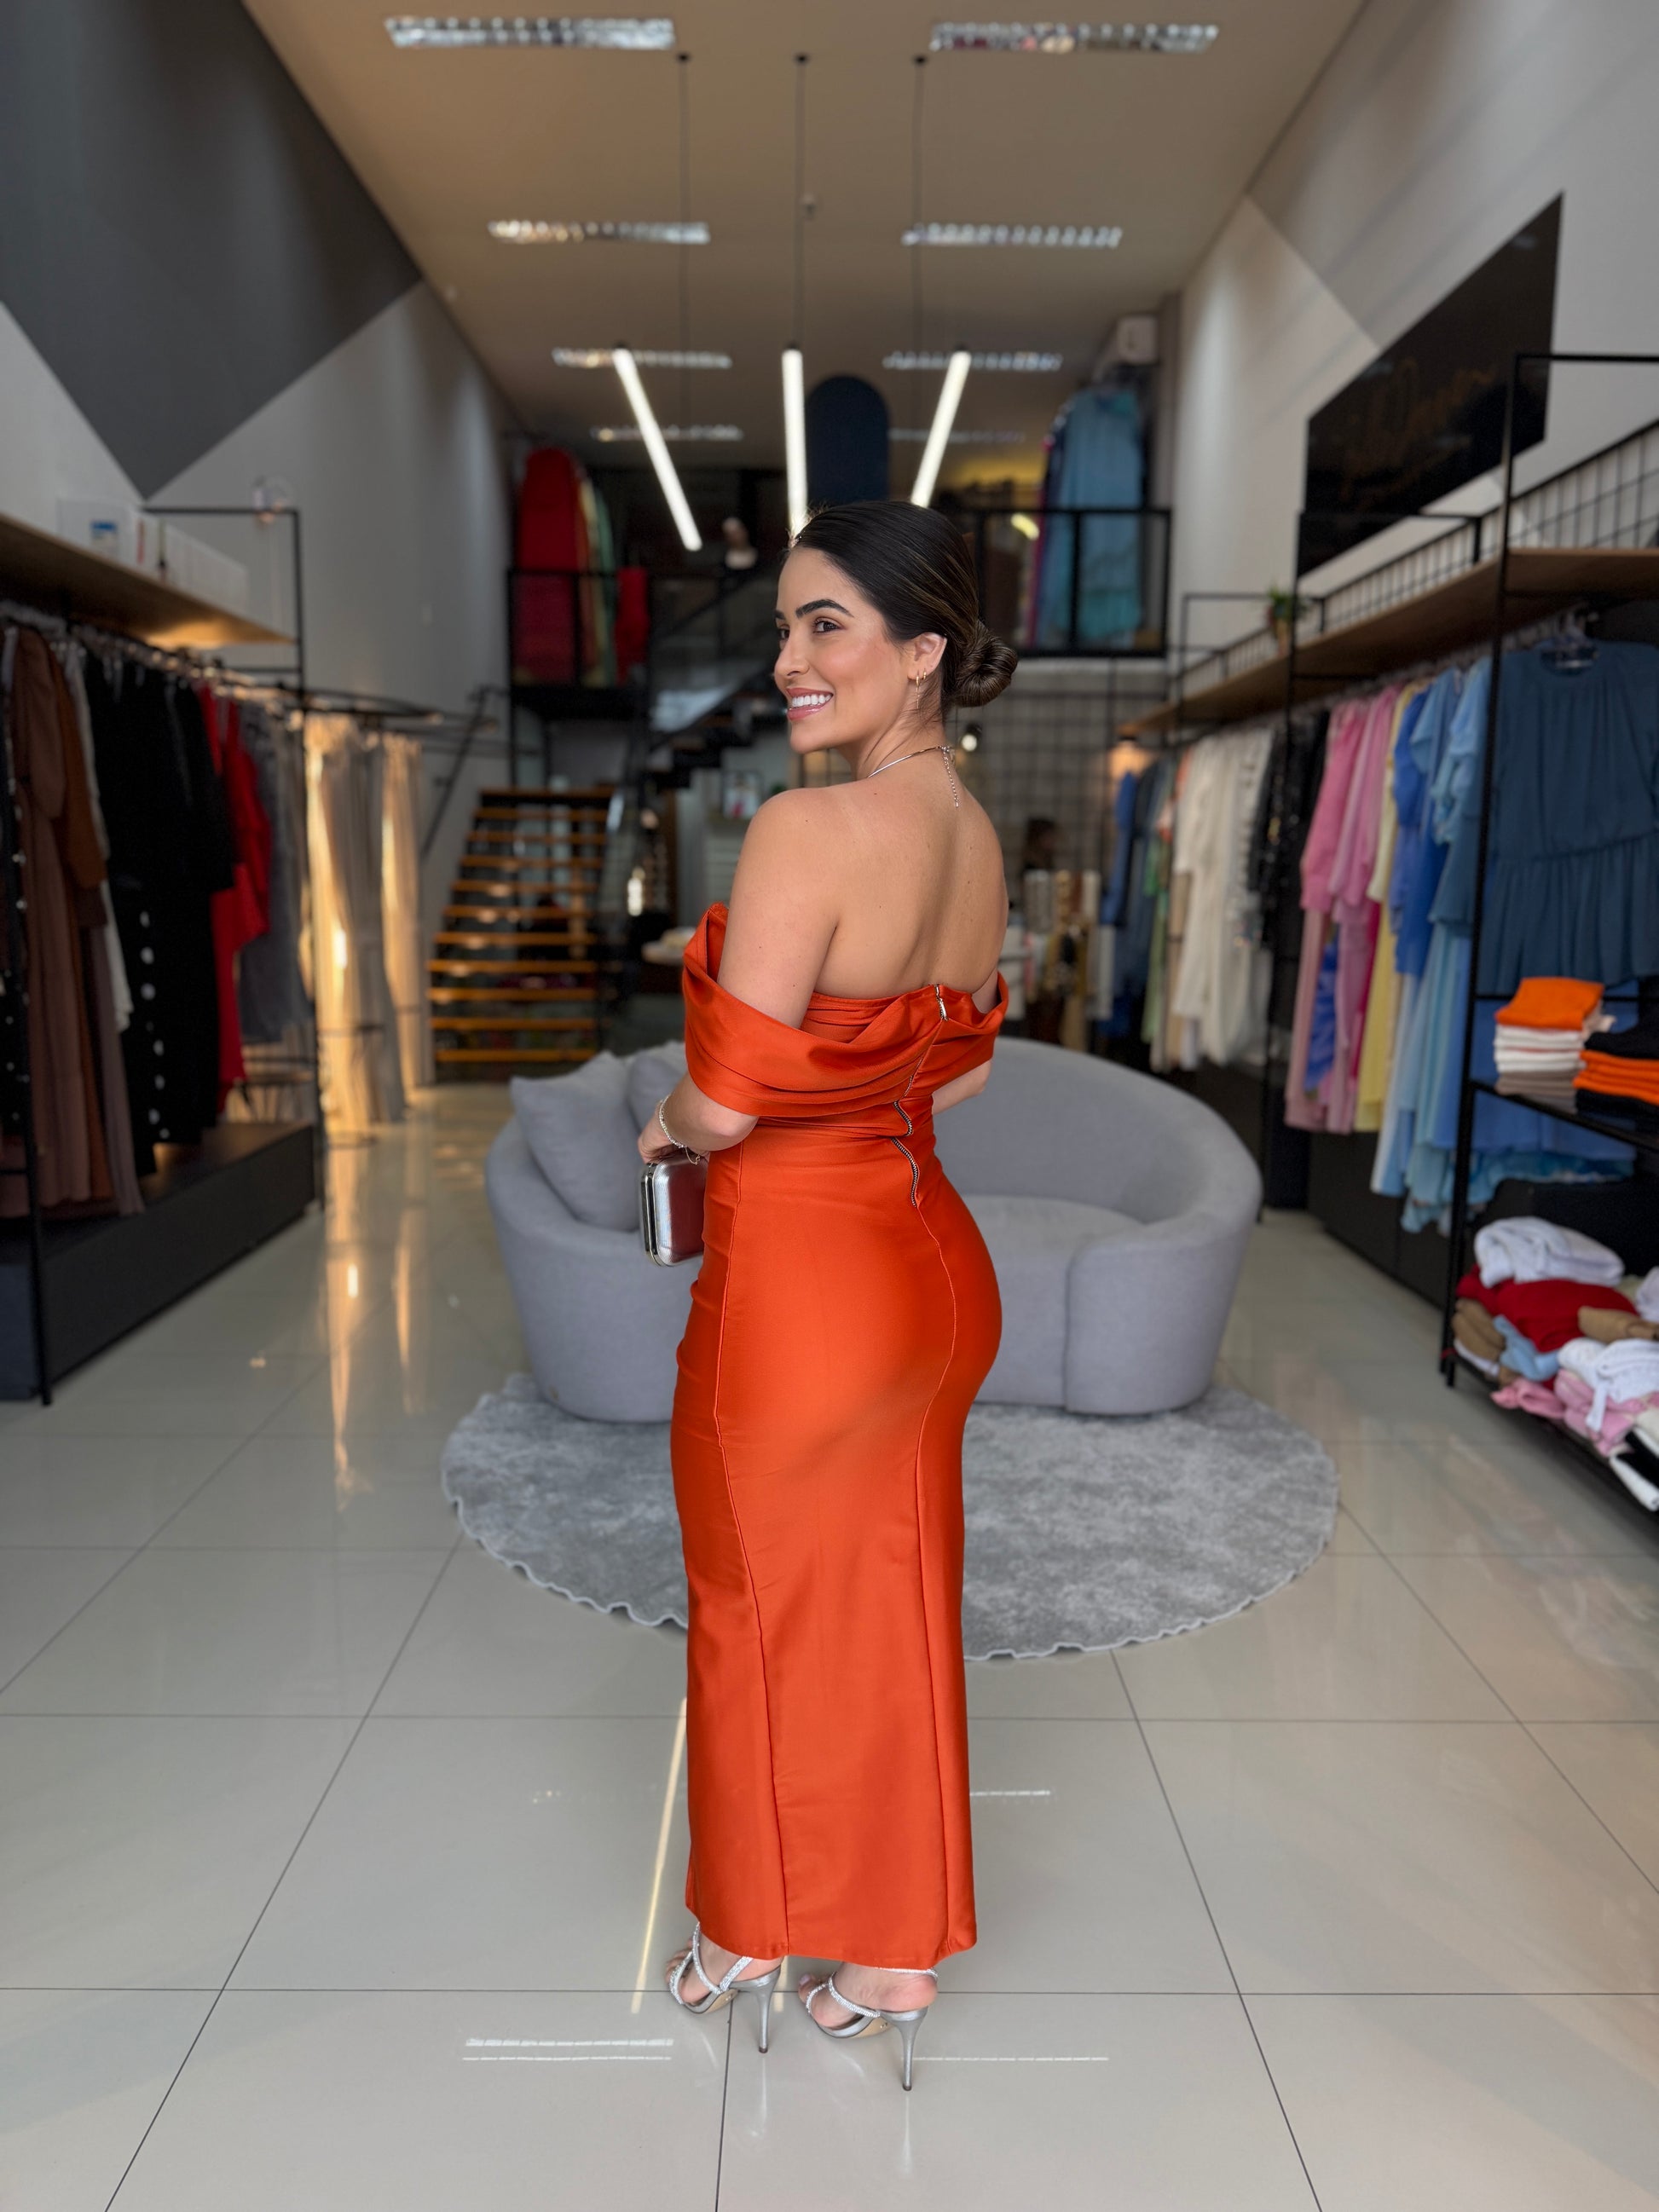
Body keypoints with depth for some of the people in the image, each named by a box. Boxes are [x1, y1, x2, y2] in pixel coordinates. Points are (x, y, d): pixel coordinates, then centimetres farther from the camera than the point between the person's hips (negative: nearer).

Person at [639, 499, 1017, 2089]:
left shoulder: (806, 830, -23)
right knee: (896, 1610, 21)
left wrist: (662, 1125, -1)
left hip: (798, 1285, -7)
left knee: (764, 1617, 16)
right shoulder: (979, 840, 2)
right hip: (927, 1263, 7)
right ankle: (898, 1954, 40)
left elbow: (725, 1102, -23)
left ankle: (743, 1934, 42)